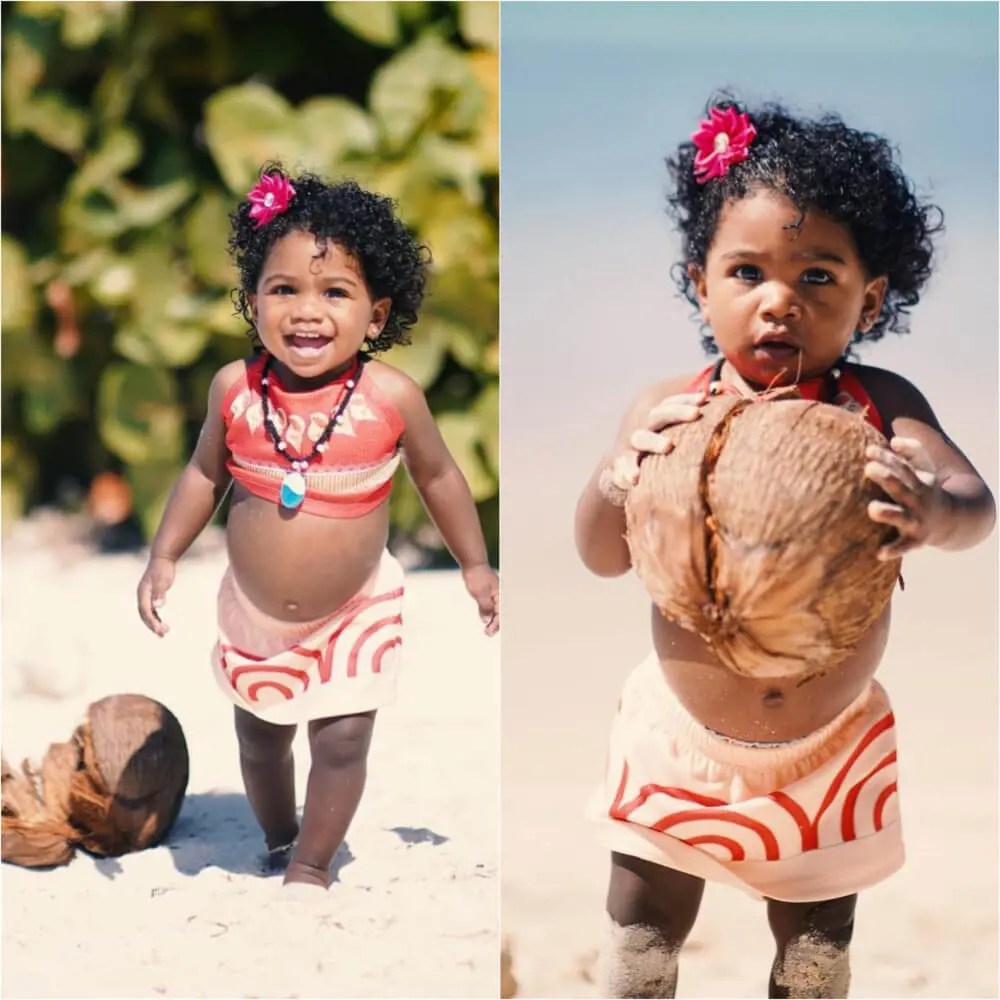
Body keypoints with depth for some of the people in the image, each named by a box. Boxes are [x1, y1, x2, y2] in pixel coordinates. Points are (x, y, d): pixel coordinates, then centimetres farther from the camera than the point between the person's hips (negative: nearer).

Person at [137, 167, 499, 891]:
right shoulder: (235, 390, -16)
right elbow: (206, 472, 2)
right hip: (253, 610, 2)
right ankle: (277, 841, 43)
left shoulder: (391, 397, -21)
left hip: (354, 613, -2)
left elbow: (438, 475, -3)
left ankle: (311, 866, 19)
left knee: (342, 742, -2)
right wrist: (165, 557, 1)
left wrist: (475, 565, 5)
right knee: (260, 740, 18)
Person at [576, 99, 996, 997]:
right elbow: (602, 559, -15)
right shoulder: (671, 411, -13)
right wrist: (615, 482, -39)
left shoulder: (880, 408, -13)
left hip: (832, 747, 0)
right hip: (684, 741, 0)